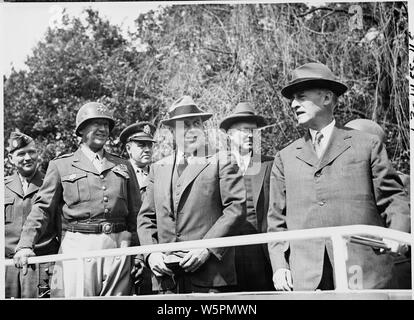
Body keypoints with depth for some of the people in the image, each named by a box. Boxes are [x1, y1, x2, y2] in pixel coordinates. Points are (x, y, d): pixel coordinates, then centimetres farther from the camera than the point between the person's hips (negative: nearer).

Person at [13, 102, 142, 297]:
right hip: (78, 247, -3)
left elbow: (136, 213, 17)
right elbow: (43, 208, 3)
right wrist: (25, 245, -10)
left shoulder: (123, 166, 17)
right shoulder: (61, 165, 9)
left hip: (119, 245, 3)